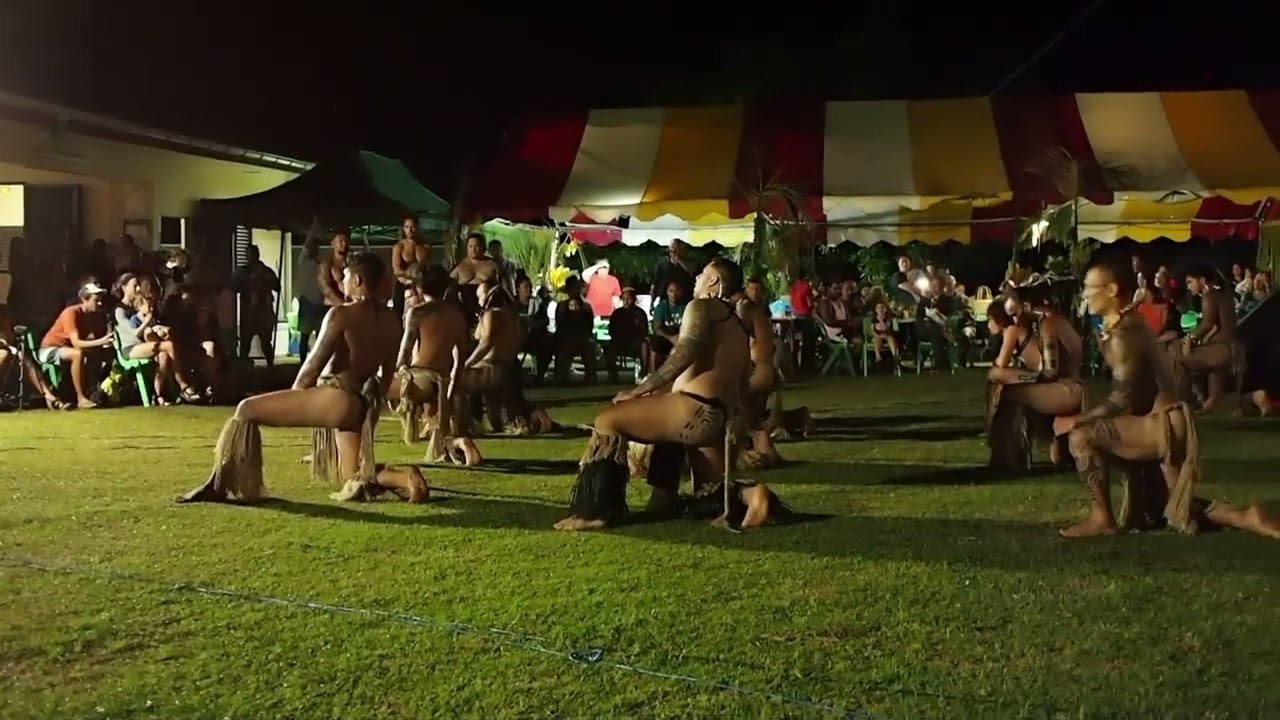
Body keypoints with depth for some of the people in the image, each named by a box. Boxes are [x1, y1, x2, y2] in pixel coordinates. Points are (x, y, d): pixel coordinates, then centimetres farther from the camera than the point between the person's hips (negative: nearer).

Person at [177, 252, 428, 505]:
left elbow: (314, 365, -8)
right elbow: (388, 371, 13)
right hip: (359, 402, 7)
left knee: (247, 409, 2)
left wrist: (293, 395, 8)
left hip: (335, 397, -7)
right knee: (355, 481, 16)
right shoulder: (392, 320, 8)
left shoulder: (341, 314, -10)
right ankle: (405, 477, -11)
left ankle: (222, 485, 2)